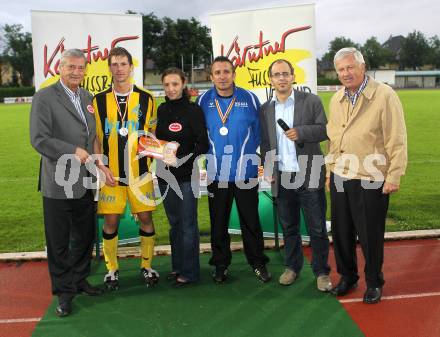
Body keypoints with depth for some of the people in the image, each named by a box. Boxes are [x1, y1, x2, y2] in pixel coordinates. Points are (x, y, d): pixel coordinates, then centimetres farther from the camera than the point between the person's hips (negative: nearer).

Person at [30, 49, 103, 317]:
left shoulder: (87, 97, 11)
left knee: (85, 237, 17)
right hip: (58, 184, -6)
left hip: (84, 182, 6)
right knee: (59, 242, 7)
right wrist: (73, 152, -17)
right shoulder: (44, 97, -9)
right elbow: (39, 139, -16)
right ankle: (64, 291, 22)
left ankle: (79, 279, 36)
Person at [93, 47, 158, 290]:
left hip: (140, 171, 0)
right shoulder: (99, 100, 4)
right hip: (111, 173, 0)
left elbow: (153, 133, 11)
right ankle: (112, 269, 22)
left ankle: (146, 266, 22)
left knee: (145, 218, 5)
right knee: (110, 221, 5)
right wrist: (101, 166, -5)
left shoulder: (146, 99, 3)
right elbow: (94, 137, 6)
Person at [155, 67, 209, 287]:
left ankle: (189, 272, 11)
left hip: (186, 175, -5)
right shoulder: (162, 110, 9)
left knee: (188, 224, 1)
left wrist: (180, 159, -19)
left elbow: (203, 144, -11)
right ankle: (177, 266, 25)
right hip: (165, 175, 5)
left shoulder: (193, 110, -7)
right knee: (174, 223, 14)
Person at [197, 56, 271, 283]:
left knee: (250, 220, 7)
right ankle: (220, 265, 24)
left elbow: (258, 130, 6)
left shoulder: (249, 99, -2)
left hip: (246, 172, -1)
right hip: (216, 173, 1)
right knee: (218, 222, 10)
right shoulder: (203, 101, 1)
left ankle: (258, 263, 21)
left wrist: (247, 152, 3)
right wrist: (210, 153, 7)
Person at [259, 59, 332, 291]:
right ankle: (292, 266, 30)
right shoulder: (265, 109, 9)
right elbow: (265, 143, 12)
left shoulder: (311, 101, 0)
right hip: (281, 178, 3)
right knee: (288, 226, 14)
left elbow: (325, 130, -5)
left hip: (309, 175, -3)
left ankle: (321, 271, 18)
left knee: (317, 227, 4)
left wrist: (300, 132, -19)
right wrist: (267, 169, 1)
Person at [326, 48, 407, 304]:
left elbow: (397, 140, -11)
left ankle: (374, 283, 26)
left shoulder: (384, 95, -9)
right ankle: (347, 277, 33)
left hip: (370, 180, -5)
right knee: (342, 232, 13)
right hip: (340, 178, 6)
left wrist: (394, 176, -13)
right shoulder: (336, 100, 10)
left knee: (371, 235, 5)